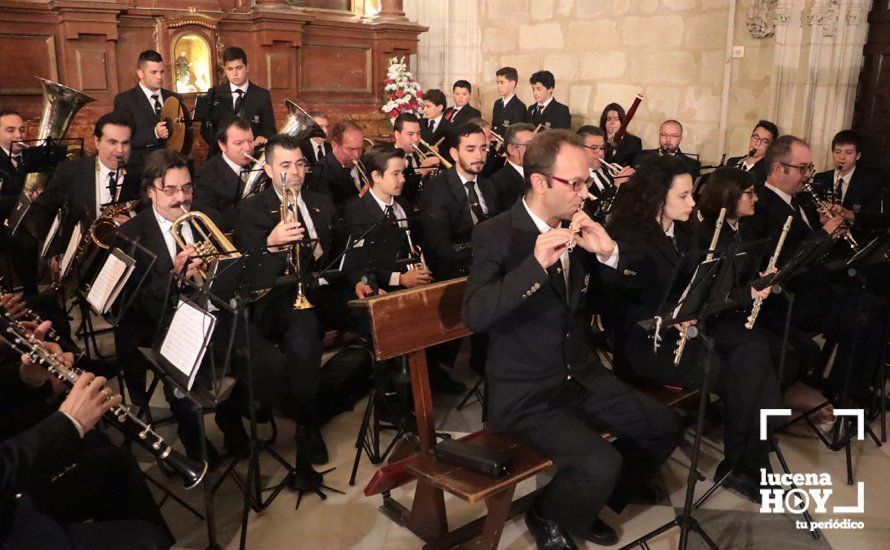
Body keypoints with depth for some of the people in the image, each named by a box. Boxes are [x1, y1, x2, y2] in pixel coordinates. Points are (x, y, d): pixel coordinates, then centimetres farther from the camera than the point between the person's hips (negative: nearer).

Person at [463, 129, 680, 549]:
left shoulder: (577, 228, 4)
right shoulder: (495, 235, -15)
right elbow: (475, 315, -28)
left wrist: (609, 252, -13)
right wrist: (535, 264, -38)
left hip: (581, 376, 7)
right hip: (525, 393, -7)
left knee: (664, 427, 5)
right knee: (601, 464, -24)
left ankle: (589, 504, 24)